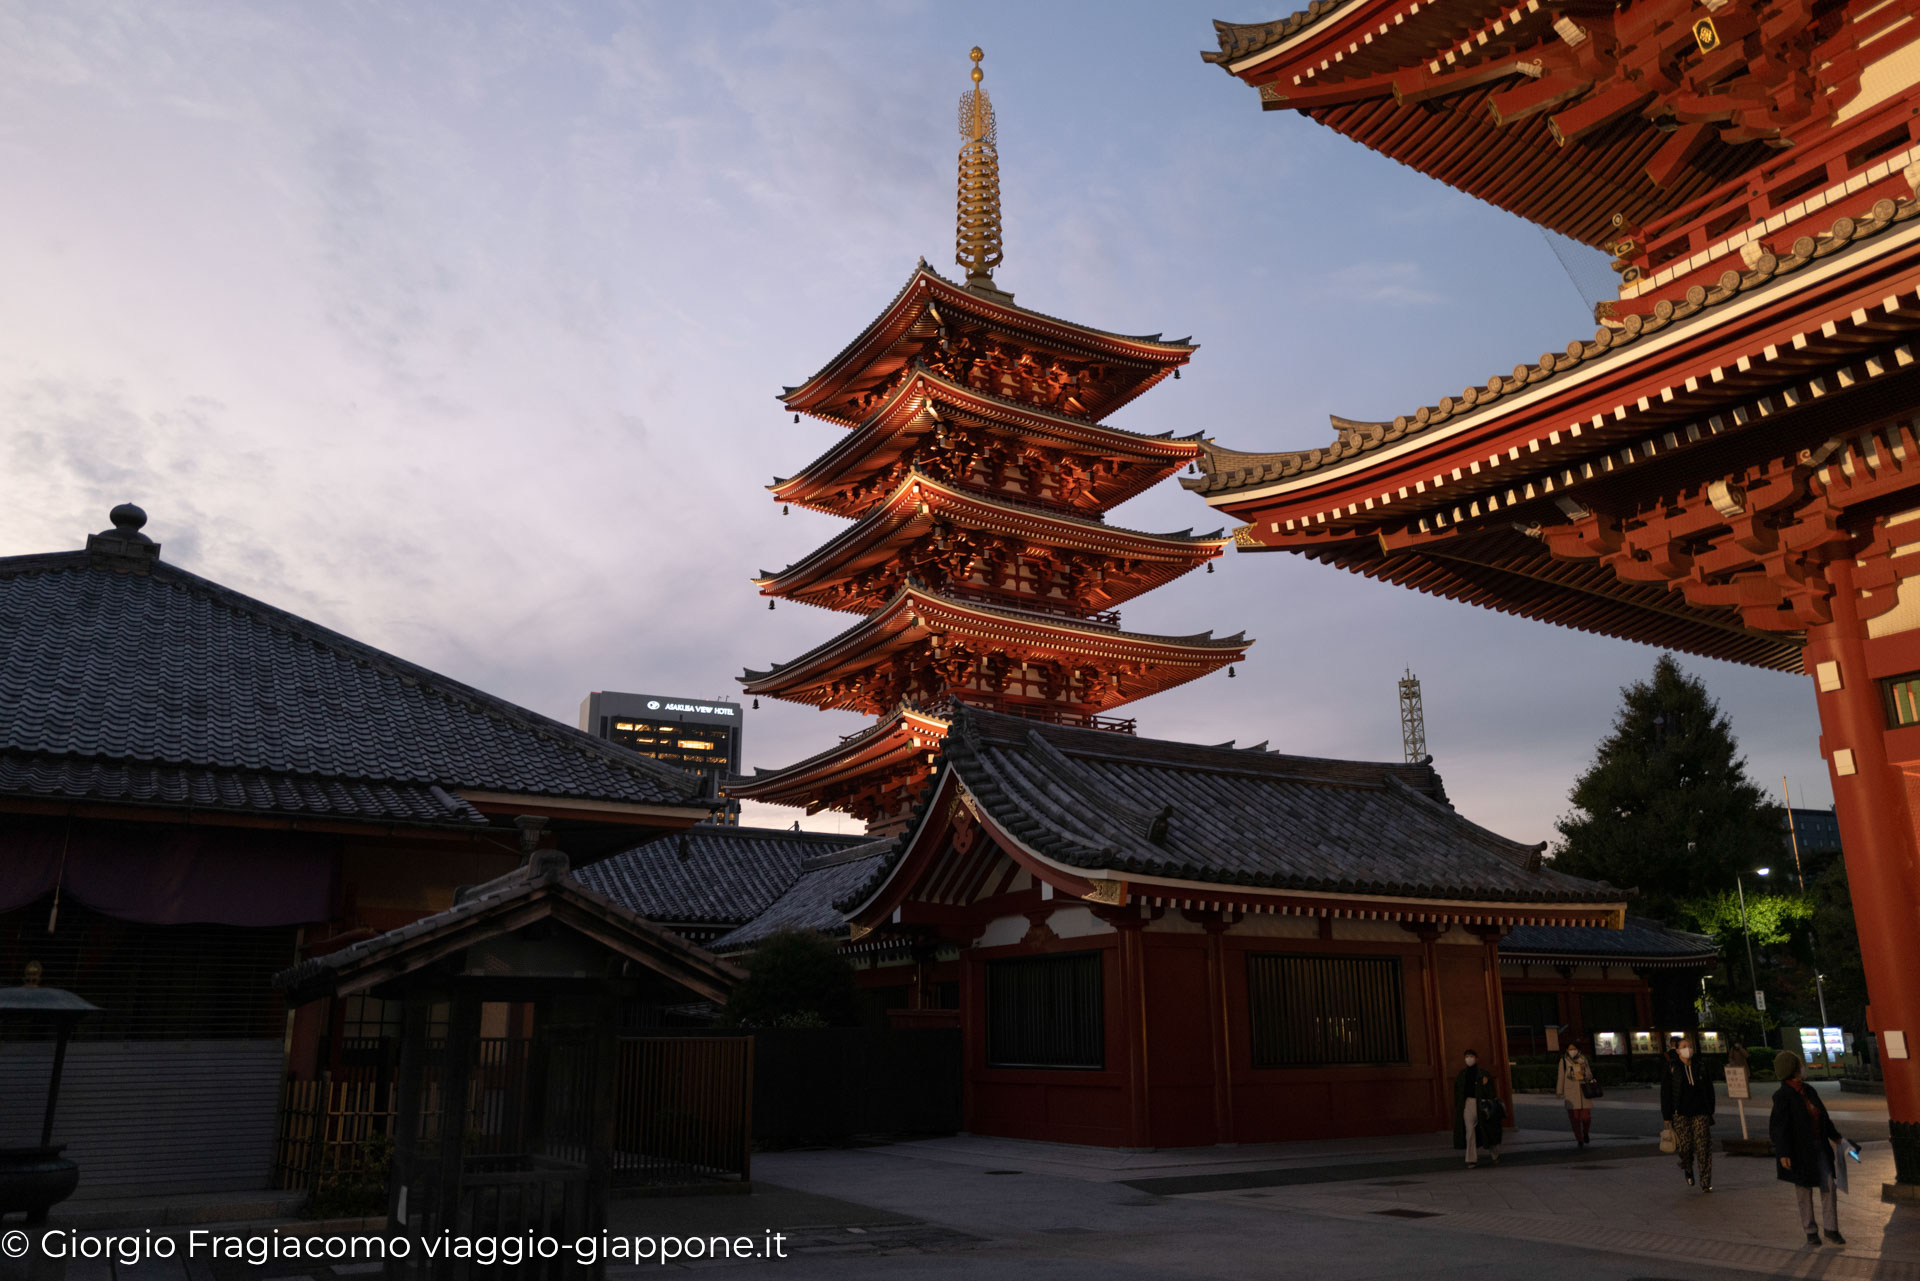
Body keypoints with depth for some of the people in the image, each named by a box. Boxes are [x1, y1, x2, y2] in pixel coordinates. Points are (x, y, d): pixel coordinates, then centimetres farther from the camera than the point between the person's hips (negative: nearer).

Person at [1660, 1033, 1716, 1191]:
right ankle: (1687, 1169, 30)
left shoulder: (1701, 1068, 7)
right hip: (1680, 1114, -2)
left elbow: (1709, 1090, 16)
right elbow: (1665, 1093, 0)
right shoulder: (1671, 1069, 0)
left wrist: (1710, 1111, 12)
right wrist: (1666, 1116, -3)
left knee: (1704, 1147, -5)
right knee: (1685, 1146, -2)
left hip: (1701, 1113, 2)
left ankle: (1706, 1183, 1)